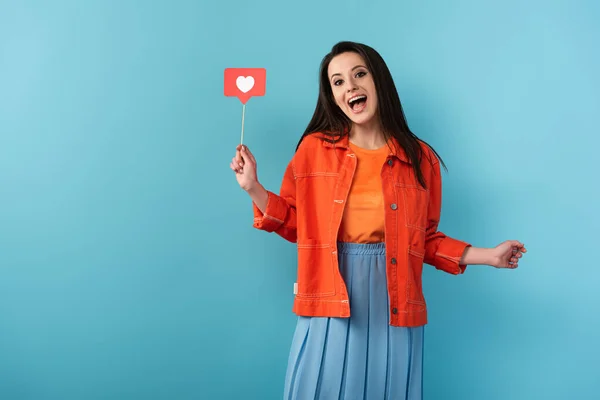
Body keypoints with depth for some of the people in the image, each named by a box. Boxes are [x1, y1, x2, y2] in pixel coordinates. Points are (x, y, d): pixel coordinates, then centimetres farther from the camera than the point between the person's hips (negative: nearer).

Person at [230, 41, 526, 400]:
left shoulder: (420, 158, 4)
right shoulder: (314, 149, 2)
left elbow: (425, 240, 10)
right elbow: (294, 223, 7)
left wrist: (487, 255, 3)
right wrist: (253, 188, -4)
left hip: (394, 307, 1)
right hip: (329, 306, 0)